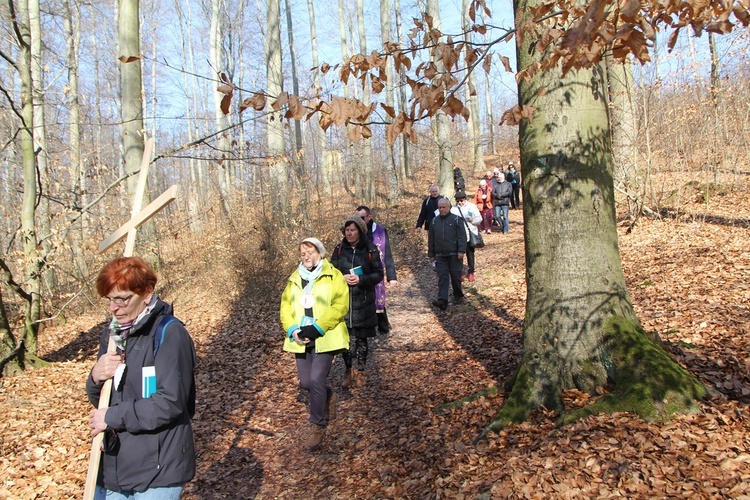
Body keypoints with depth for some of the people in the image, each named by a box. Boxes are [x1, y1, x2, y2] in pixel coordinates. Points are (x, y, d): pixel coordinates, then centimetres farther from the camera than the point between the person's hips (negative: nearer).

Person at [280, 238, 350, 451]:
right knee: (306, 382, 9)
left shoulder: (333, 276, -3)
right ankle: (329, 397, 41)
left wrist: (317, 328, -19)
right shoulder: (294, 279, 14)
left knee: (317, 380, -12)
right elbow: (285, 307, 9)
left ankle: (318, 425, 8)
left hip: (325, 338, -5)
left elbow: (340, 305, -12)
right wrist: (293, 329, -9)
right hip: (301, 339, 5)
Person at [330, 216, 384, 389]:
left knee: (361, 338, 7)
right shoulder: (339, 249, 3)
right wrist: (342, 278, -14)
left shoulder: (370, 250, -4)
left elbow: (379, 274, -3)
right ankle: (348, 370, 24)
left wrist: (361, 280, -18)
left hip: (363, 302, -2)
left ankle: (360, 372, 24)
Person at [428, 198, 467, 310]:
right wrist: (431, 254, 16)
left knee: (455, 276, 4)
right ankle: (442, 301, -13)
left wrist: (461, 251, -15)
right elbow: (431, 239, 17)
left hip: (454, 254, -3)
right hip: (440, 255, 3)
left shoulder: (456, 219, -1)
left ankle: (458, 296, 25)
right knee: (442, 277, -6)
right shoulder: (435, 221, 11)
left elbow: (462, 236, -6)